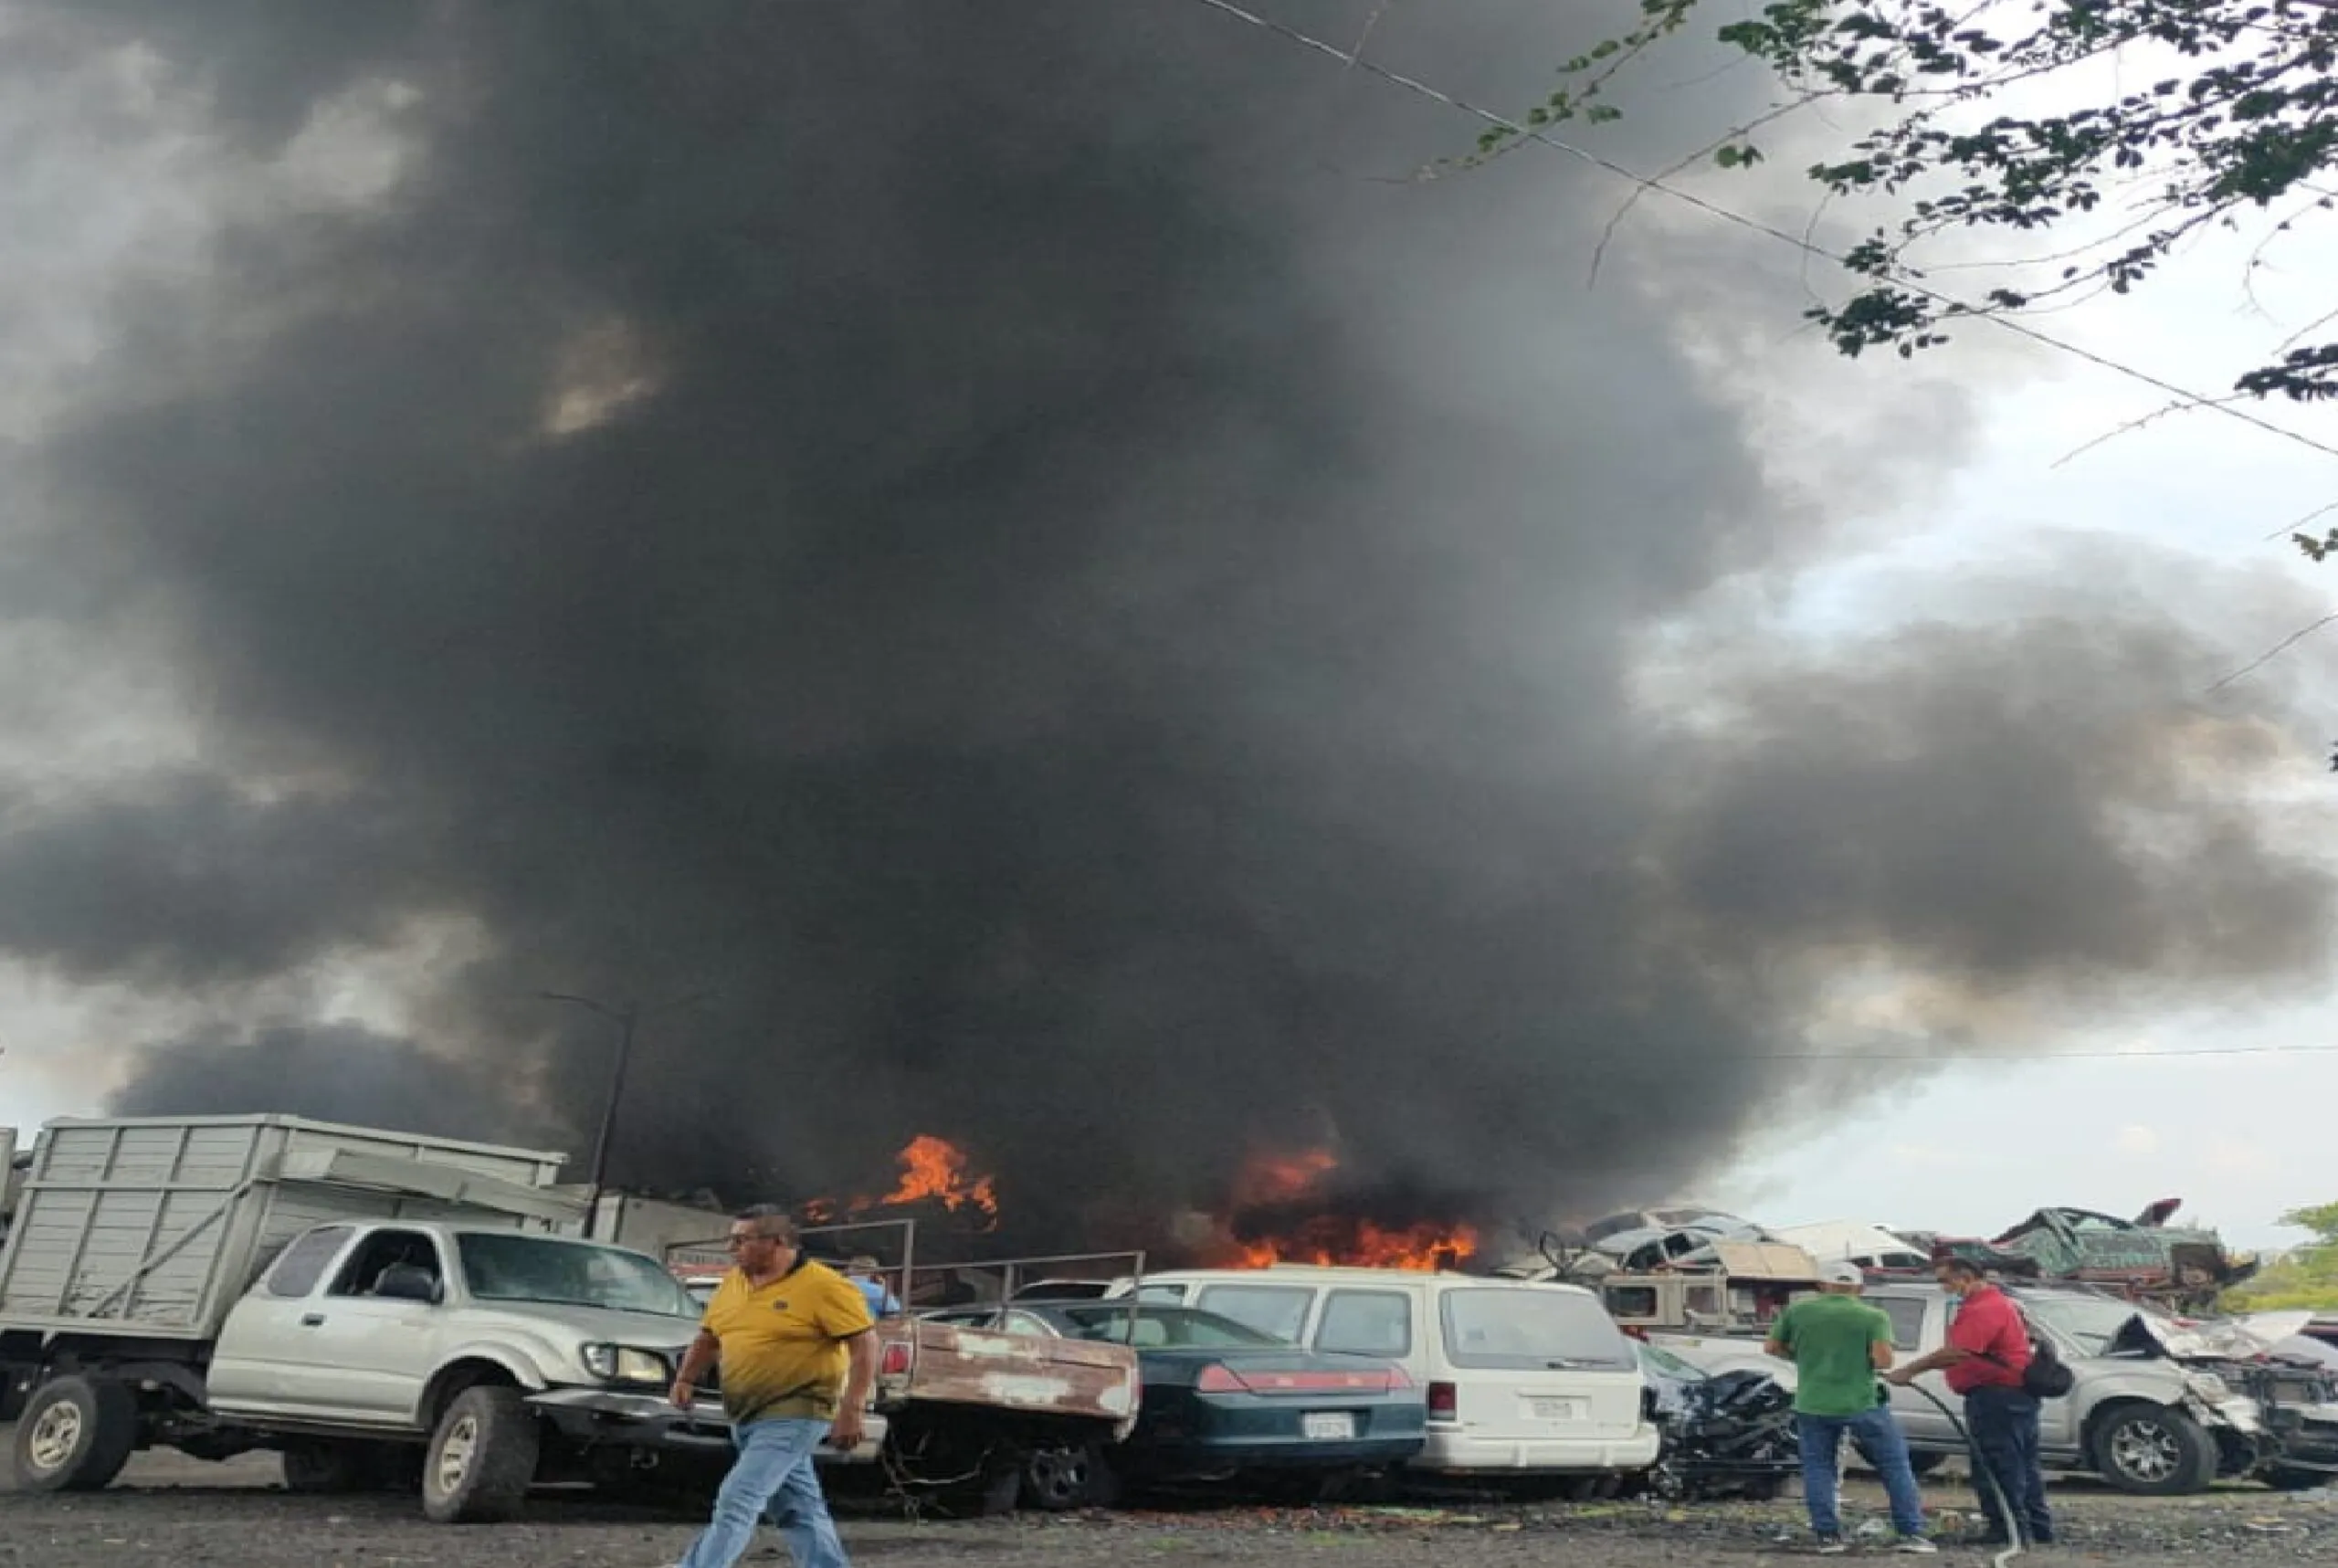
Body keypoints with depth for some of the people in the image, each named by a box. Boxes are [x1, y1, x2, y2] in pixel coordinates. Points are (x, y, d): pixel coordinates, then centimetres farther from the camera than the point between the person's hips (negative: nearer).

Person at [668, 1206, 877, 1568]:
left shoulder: (822, 1286, -15)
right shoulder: (732, 1284, 7)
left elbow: (865, 1345, -16)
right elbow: (708, 1338, 19)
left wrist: (850, 1410, -22)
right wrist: (686, 1379, 3)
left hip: (792, 1416, -8)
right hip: (746, 1417, 8)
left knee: (737, 1501, -14)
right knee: (797, 1509, 13)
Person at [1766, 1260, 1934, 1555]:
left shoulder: (1797, 1310, 2)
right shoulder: (1873, 1316, -4)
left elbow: (1771, 1347, 8)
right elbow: (1884, 1360, -16)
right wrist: (1864, 1362, 5)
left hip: (1813, 1406, 1)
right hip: (1862, 1404, -1)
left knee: (1818, 1469, 12)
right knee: (1895, 1465, 13)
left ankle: (1828, 1537, 7)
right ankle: (1911, 1533, 13)